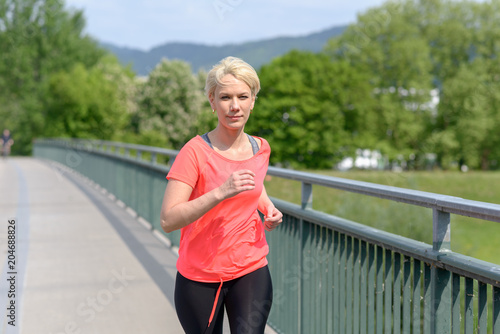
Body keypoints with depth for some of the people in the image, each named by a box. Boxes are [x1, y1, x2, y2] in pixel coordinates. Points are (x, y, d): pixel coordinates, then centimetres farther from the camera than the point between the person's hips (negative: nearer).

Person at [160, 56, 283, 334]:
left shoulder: (261, 148, 2)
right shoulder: (195, 152, -15)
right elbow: (168, 220, -22)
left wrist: (268, 207, 5)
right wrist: (221, 192, -32)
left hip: (251, 272, 3)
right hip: (199, 277, -3)